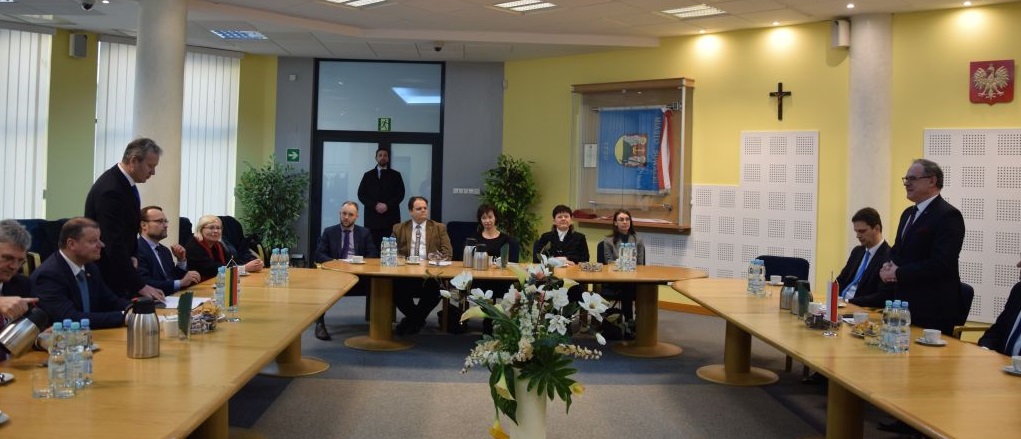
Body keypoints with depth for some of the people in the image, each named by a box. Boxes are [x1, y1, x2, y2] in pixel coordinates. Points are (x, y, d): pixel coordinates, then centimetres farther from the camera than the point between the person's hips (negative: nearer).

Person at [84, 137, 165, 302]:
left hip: (117, 268, 9)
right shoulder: (110, 190, -25)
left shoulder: (123, 182, 4)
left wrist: (131, 256, 5)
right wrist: (139, 286, -30)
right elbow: (114, 244, -29)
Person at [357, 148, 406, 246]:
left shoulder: (396, 175, 12)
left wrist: (387, 206, -10)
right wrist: (375, 205, -8)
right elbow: (361, 194, 7)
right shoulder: (368, 175, 14)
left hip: (390, 218, -1)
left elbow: (400, 194, 4)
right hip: (372, 217, 1)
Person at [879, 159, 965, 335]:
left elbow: (941, 264, -21)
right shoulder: (909, 213, 15)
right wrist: (889, 266, 0)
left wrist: (898, 273, -16)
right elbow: (897, 250, 23)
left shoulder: (948, 215, -13)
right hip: (905, 304, 8)